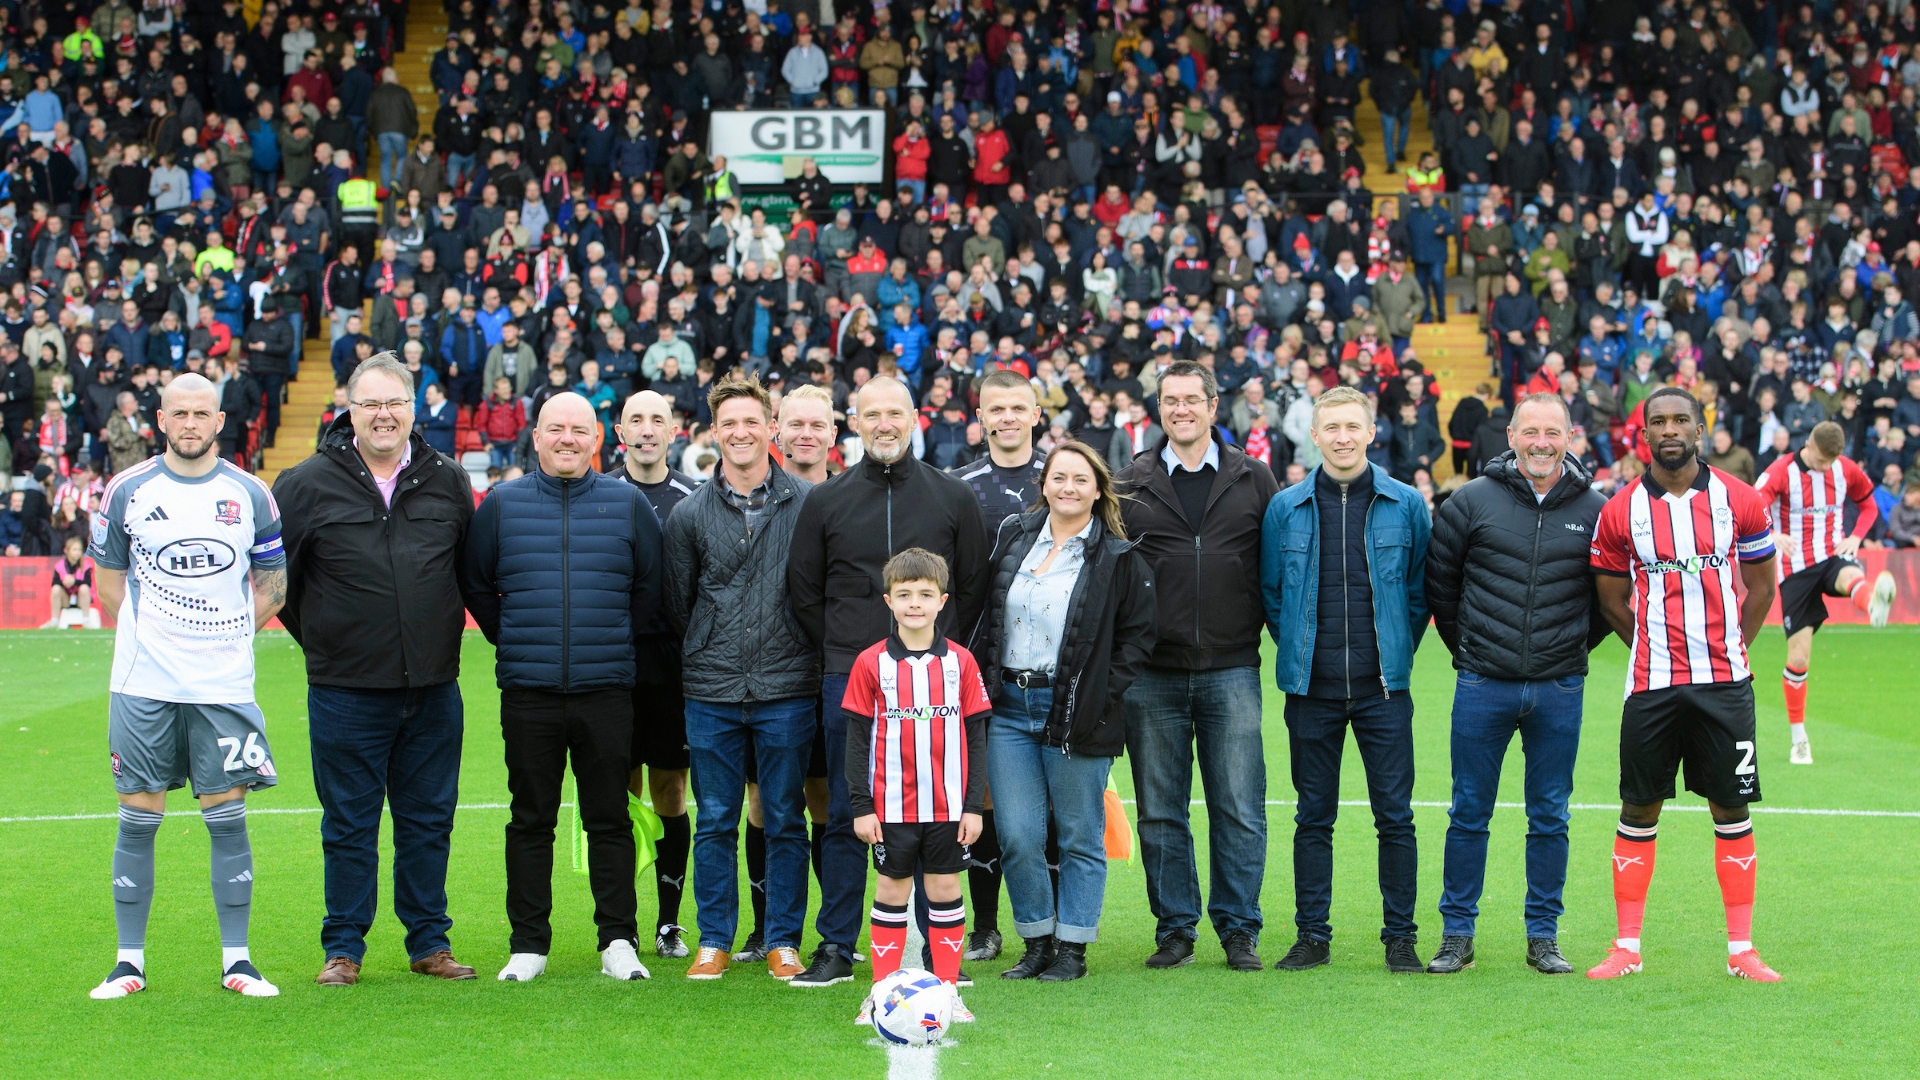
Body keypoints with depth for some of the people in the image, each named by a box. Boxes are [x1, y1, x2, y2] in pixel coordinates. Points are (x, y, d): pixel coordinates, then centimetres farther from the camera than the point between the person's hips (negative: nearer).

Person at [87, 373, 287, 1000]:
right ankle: (130, 962, 11)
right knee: (138, 820, 2)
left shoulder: (251, 496, 4)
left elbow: (272, 588, 12)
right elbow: (107, 578, 12)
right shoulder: (127, 492, 3)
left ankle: (236, 960, 8)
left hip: (224, 686, 0)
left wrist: (223, 638, 7)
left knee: (228, 817, 0)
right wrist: (150, 636, 7)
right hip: (143, 683, 0)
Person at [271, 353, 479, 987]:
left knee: (429, 821, 9)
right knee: (349, 826, 5)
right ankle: (343, 949, 14)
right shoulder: (307, 485, -3)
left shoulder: (449, 482, 6)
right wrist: (317, 637, 8)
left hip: (433, 690, 3)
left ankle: (430, 941, 20)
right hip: (346, 691, -2)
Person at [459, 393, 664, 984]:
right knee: (530, 820, 5)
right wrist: (513, 643, 10)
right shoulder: (500, 504, 6)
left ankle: (618, 941, 11)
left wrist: (613, 643, 9)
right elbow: (476, 586, 14)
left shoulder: (628, 504, 6)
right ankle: (527, 945, 11)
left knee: (609, 819, 4)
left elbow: (650, 587, 12)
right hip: (527, 692, 0)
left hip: (606, 691, 0)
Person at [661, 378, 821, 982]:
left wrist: (792, 646, 5)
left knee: (785, 821, 4)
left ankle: (784, 942, 12)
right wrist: (715, 650, 10)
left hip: (787, 691, -1)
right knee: (715, 822, 6)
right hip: (712, 691, 1)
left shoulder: (807, 504, 1)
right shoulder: (689, 514, 5)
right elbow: (677, 604, 12)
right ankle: (714, 942, 14)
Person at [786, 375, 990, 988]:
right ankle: (836, 948, 8)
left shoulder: (954, 499, 7)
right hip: (849, 680, 0)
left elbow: (973, 589, 10)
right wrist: (845, 651, 6)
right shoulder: (826, 501, 8)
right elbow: (802, 589, 12)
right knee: (846, 816, 2)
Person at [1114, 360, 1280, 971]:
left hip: (1232, 673, 0)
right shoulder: (1130, 484, 6)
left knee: (1239, 810, 1)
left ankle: (1239, 928, 12)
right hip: (1153, 675, 1)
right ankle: (1175, 929, 16)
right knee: (1161, 812, 6)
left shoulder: (1253, 480, 7)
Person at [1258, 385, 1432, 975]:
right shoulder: (1286, 508, 4)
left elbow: (1421, 590, 8)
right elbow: (1270, 592, 12)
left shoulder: (1406, 505, 1)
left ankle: (1400, 937, 9)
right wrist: (1298, 650, 8)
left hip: (1383, 688, -1)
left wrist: (1396, 653, 5)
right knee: (1313, 817, 6)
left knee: (1394, 815, 0)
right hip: (1311, 688, 1)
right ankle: (1312, 936, 14)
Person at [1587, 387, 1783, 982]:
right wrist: (1657, 651, 11)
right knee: (1638, 810, 3)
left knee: (1732, 809, 3)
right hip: (1650, 685, 0)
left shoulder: (1741, 501, 1)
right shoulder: (1620, 510, 1)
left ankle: (1741, 949, 10)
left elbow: (1761, 585, 13)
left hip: (1724, 682, 0)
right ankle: (1627, 947, 12)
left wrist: (1729, 649, 10)